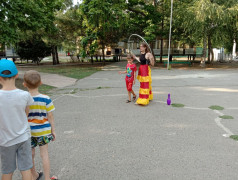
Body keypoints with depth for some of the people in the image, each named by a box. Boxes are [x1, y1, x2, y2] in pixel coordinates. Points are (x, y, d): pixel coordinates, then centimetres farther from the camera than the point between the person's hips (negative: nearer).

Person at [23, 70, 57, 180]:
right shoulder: (46, 99, -14)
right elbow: (50, 116, -9)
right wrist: (53, 130, 3)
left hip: (28, 131, 1)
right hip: (43, 130, -1)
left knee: (30, 155, 19)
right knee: (44, 154, 11)